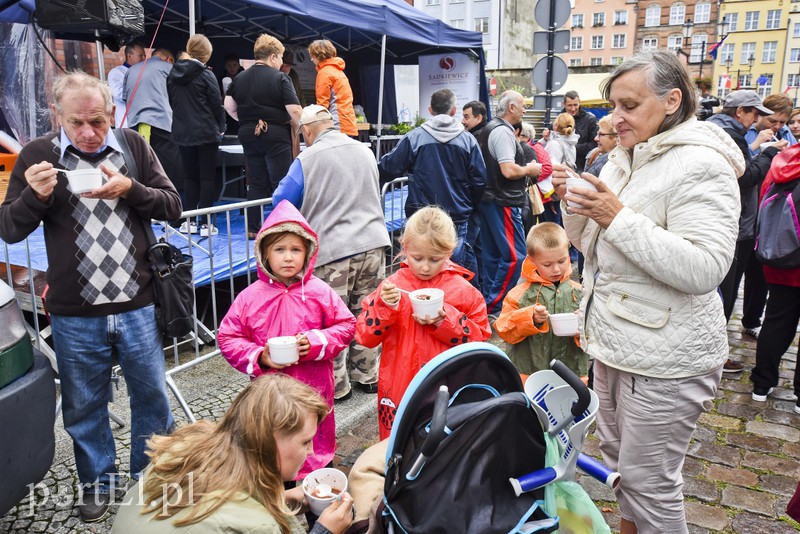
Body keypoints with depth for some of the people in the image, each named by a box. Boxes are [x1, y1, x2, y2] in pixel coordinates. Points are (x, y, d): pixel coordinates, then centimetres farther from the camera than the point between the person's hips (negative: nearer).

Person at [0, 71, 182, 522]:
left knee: (152, 395, 15)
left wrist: (129, 189, -19)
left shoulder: (133, 146, -1)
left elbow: (173, 206, -1)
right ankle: (98, 479, 39)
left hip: (138, 307, 1)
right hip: (75, 316, 0)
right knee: (84, 405, 15)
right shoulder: (37, 155, -2)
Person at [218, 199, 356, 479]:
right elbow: (228, 338, -1)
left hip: (314, 390, 0)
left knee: (316, 441, 17)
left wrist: (317, 342, -17)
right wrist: (259, 357, -15)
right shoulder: (250, 297, -6)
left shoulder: (319, 291, -6)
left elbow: (345, 325, -1)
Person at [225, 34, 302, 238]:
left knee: (257, 183, 13)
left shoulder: (240, 78, 8)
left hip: (248, 136, 6)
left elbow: (229, 106, 8)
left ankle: (253, 229, 15)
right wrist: (297, 130, 1)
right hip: (276, 135, -6)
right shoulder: (280, 78, -9)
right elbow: (294, 111, -14)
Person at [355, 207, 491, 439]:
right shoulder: (392, 285, -3)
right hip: (399, 387, 0)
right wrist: (384, 306, -20)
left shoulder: (462, 290, -2)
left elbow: (480, 335, -2)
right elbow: (365, 336, -4)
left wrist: (446, 320, -15)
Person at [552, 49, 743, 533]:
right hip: (614, 338, 9)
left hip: (665, 357, -8)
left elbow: (704, 269, -27)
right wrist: (575, 203, -5)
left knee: (648, 478, 4)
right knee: (617, 453, 23)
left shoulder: (700, 166, -17)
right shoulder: (625, 159, 8)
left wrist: (619, 218, -28)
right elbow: (591, 244, 14)